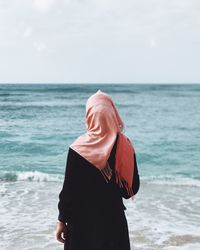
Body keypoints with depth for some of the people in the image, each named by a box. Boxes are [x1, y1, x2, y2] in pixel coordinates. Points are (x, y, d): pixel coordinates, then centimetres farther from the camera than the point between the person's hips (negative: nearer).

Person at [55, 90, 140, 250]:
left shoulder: (79, 149, -12)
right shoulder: (125, 146, -5)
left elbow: (69, 189, -9)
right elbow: (133, 187, 2)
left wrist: (62, 220, 1)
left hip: (82, 220, -2)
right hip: (114, 219, 2)